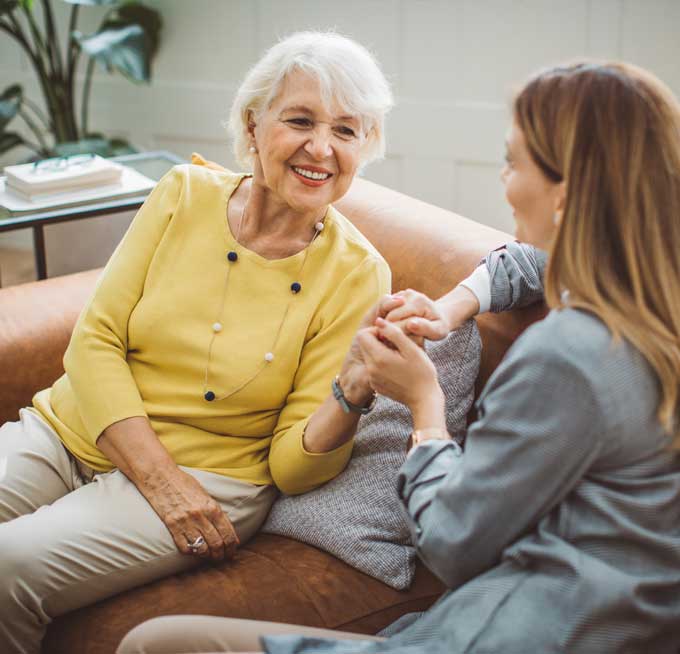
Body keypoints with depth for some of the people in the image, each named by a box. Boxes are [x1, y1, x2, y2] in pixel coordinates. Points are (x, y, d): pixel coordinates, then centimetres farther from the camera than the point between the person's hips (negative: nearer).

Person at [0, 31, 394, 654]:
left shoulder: (356, 274, -9)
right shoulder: (186, 194, -3)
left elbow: (291, 466, -7)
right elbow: (95, 340, -4)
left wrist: (353, 393, -28)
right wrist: (159, 479, -15)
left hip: (208, 473, -3)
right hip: (70, 430, 3)